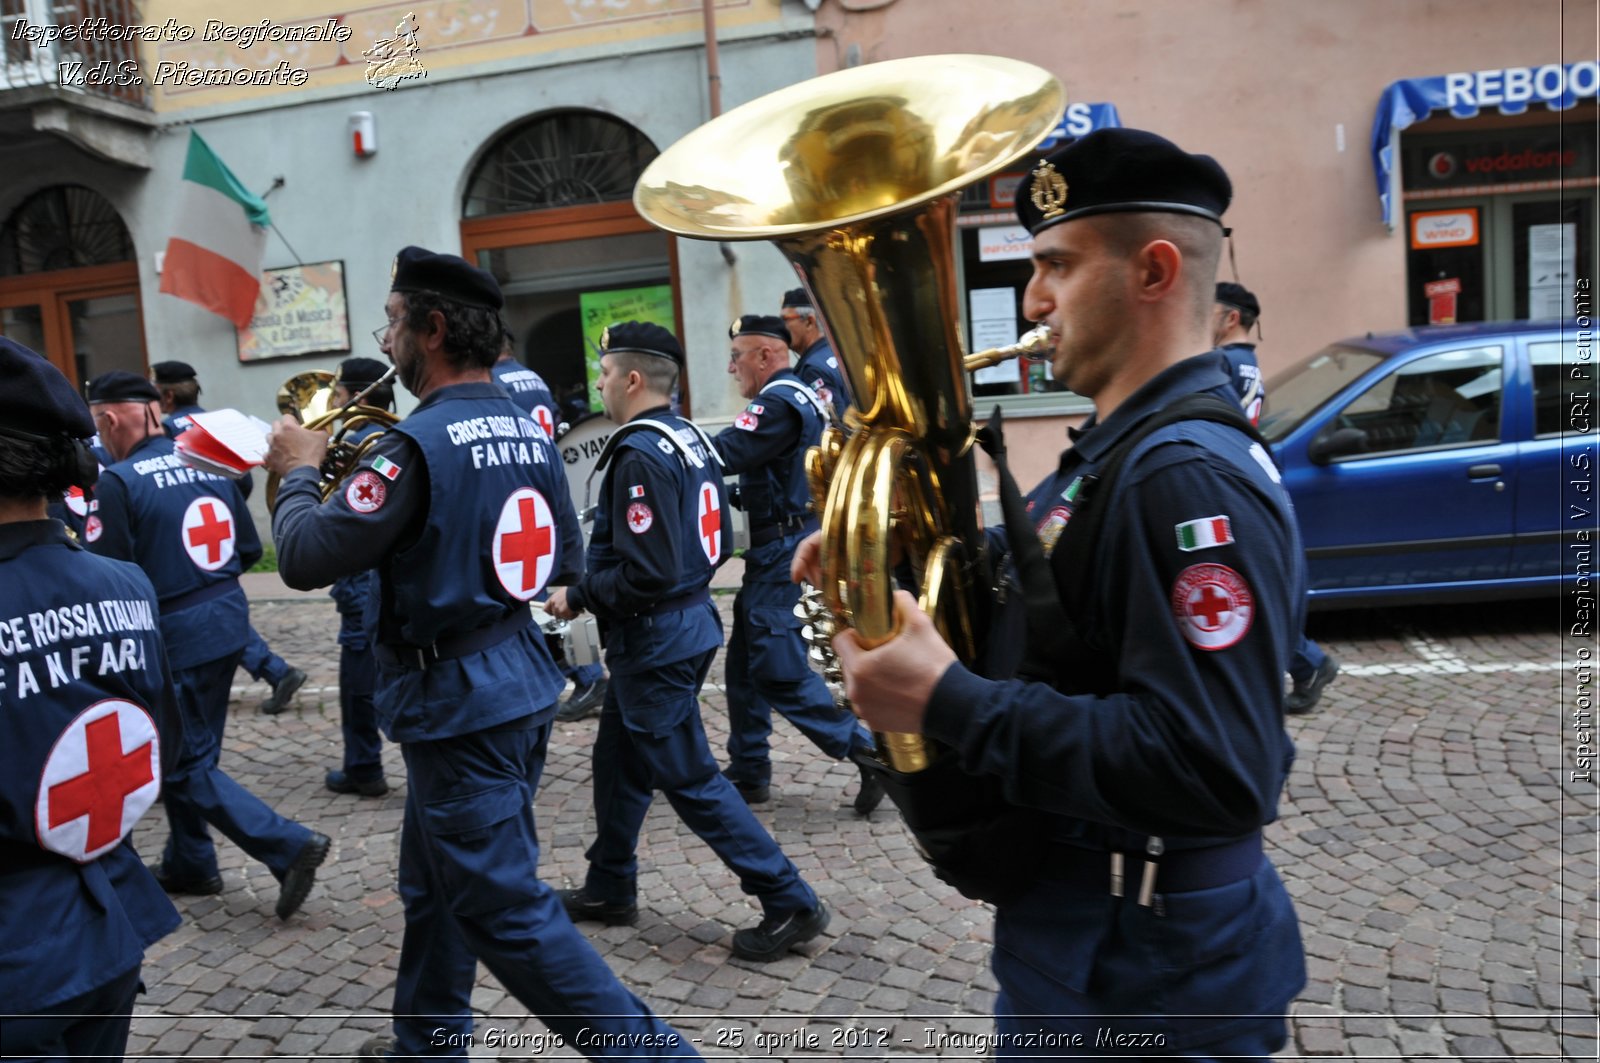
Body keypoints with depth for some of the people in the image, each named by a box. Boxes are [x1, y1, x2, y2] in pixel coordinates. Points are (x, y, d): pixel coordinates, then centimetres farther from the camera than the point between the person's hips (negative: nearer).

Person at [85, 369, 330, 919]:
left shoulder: (119, 482, -16)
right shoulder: (209, 463, 3)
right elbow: (250, 549, 7)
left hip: (173, 634, -7)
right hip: (227, 620, 7)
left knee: (186, 764, 4)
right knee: (190, 749, 21)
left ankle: (289, 846, -5)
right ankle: (188, 863, 33)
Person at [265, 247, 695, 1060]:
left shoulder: (418, 444, -19)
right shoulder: (529, 430, 6)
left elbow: (303, 559, -18)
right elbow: (567, 558, 15)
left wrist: (298, 472, -1)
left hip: (455, 697, -9)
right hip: (519, 679, 9)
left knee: (507, 908, -1)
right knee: (437, 884, 24)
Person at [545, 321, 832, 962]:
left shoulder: (640, 457, -21)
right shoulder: (692, 440, 8)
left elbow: (646, 573, -27)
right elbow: (715, 544, 15)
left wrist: (577, 596, -13)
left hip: (656, 639, -10)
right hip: (689, 617, 10)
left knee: (689, 779, 0)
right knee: (618, 762, 21)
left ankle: (788, 903, 7)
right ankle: (609, 889, 36)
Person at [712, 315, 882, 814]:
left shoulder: (779, 403, -16)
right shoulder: (803, 396, 16)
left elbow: (721, 455, -25)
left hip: (783, 550, -10)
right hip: (780, 548, 10)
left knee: (779, 670, -8)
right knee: (745, 663, 15)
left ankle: (870, 752, -5)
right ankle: (749, 773, 24)